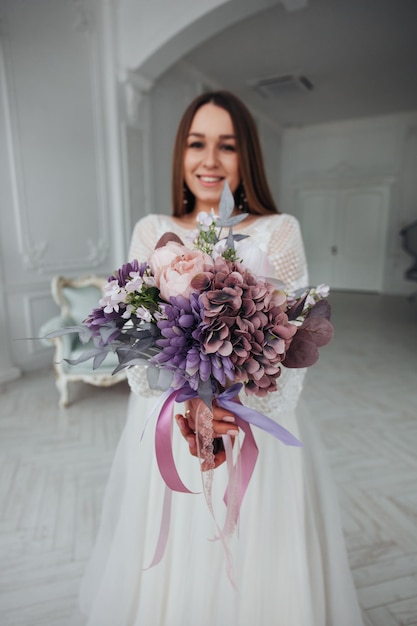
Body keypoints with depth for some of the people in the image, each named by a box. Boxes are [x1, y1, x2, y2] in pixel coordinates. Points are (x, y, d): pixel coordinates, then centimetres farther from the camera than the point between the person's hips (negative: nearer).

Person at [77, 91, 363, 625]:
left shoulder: (279, 232, -4)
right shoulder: (151, 232, 2)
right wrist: (183, 405, -21)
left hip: (257, 428, -1)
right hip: (163, 427, 2)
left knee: (251, 567, 17)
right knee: (168, 571, 21)